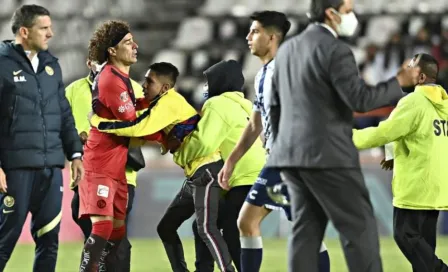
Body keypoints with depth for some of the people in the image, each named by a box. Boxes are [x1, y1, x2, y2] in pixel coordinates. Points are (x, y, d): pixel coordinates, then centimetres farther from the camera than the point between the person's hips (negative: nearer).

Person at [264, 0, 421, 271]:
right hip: (328, 156, -8)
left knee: (307, 229, 7)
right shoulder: (336, 50, -12)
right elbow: (360, 99, -19)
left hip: (294, 154, 8)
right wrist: (399, 82, -8)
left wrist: (283, 149, 25)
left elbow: (274, 104, 19)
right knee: (360, 227, -3)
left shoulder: (288, 48, 15)